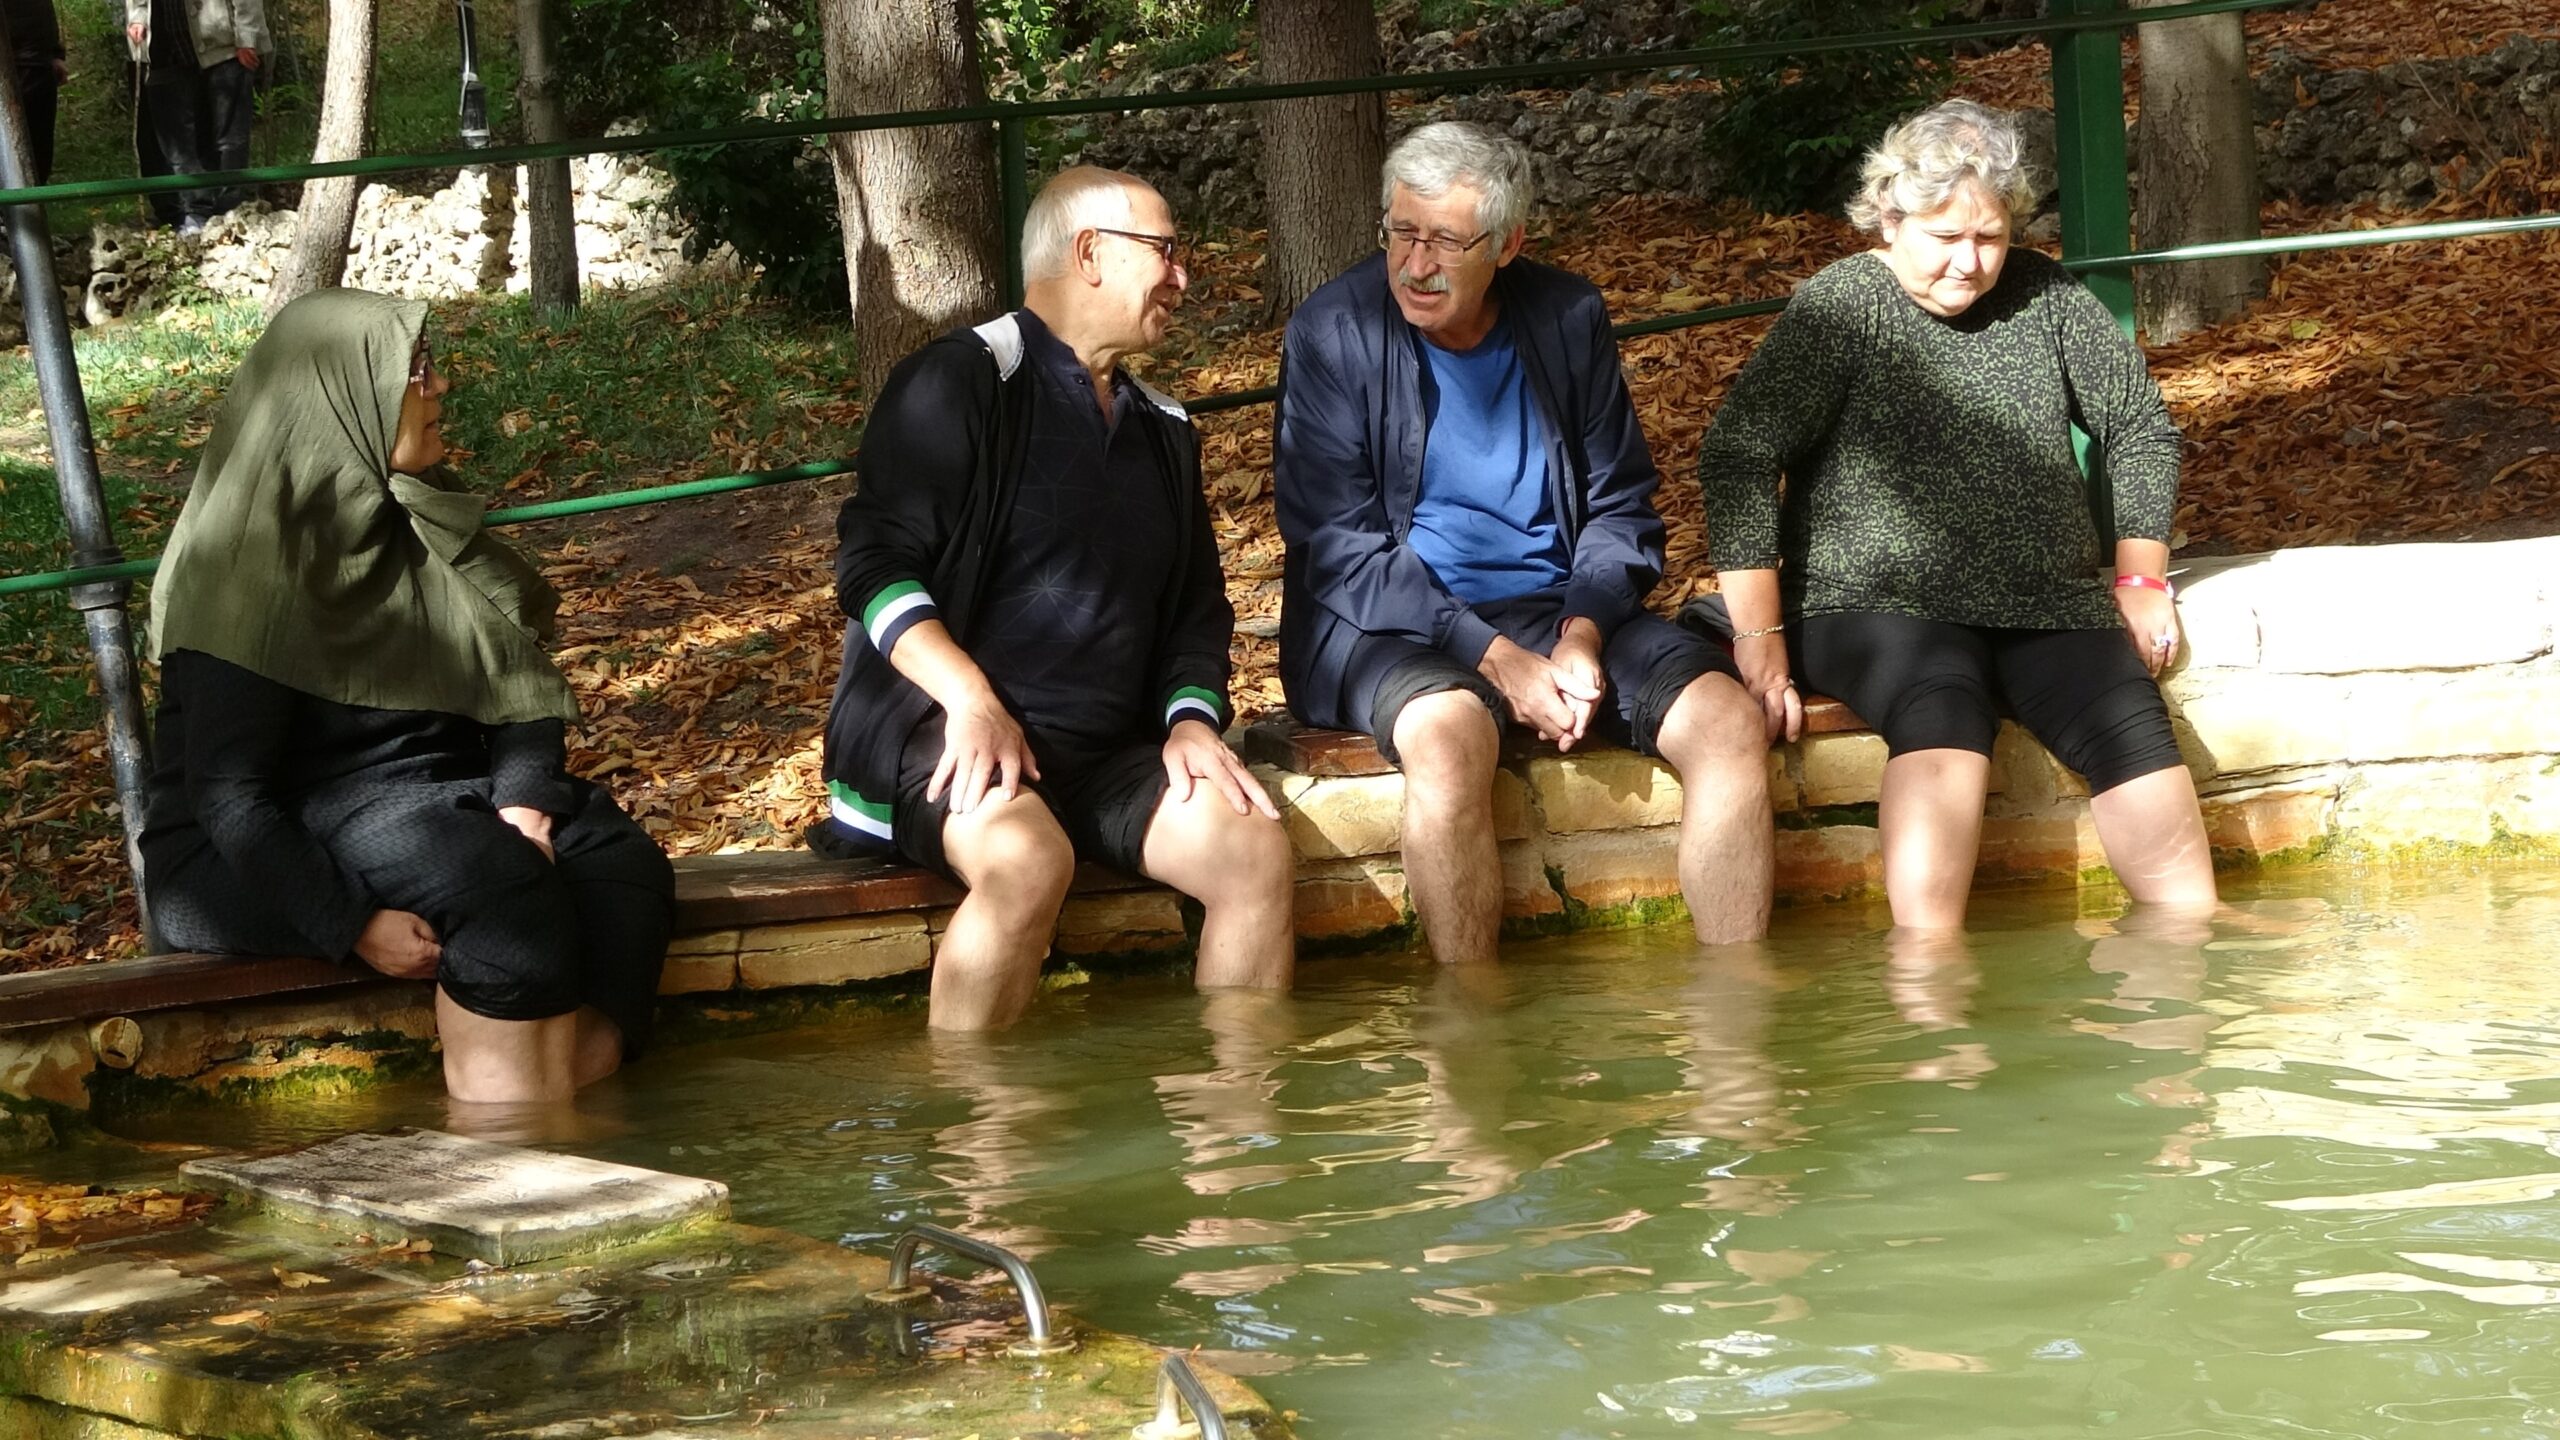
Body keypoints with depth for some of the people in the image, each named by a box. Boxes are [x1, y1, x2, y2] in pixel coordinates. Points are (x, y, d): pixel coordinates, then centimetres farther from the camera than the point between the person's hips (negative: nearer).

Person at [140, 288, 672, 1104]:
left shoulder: (418, 525, 9)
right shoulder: (253, 563, -14)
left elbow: (522, 682, 6)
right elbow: (226, 792, -19)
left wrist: (523, 800, -15)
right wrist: (352, 925, -27)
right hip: (254, 856, -7)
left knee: (624, 870, -18)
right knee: (502, 884, -32)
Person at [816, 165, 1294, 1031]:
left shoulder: (1164, 432, 20)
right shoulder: (960, 384, -3)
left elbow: (1197, 607, 23)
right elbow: (874, 560, -9)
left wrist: (1192, 719, 1)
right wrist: (970, 700, -22)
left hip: (1112, 752, 7)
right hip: (953, 732, -6)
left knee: (1256, 851, -19)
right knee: (1028, 859, -37)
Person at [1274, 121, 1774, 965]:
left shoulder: (1569, 318, 6)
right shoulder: (1332, 334, -6)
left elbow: (1621, 505, 11)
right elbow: (1338, 549, -10)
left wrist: (1583, 633, -10)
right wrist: (1495, 661, -19)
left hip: (1561, 610, 4)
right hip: (1390, 628, -4)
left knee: (1728, 720, -19)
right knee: (1450, 735, -37)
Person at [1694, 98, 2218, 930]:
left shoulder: (2046, 300, 10)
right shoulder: (1839, 309, -3)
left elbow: (2141, 432, 20)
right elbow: (1737, 458, -10)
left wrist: (2140, 580, 12)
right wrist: (1759, 634, -16)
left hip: (2049, 609, 4)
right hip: (1877, 605, -4)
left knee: (2132, 726, -25)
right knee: (1944, 707, -36)